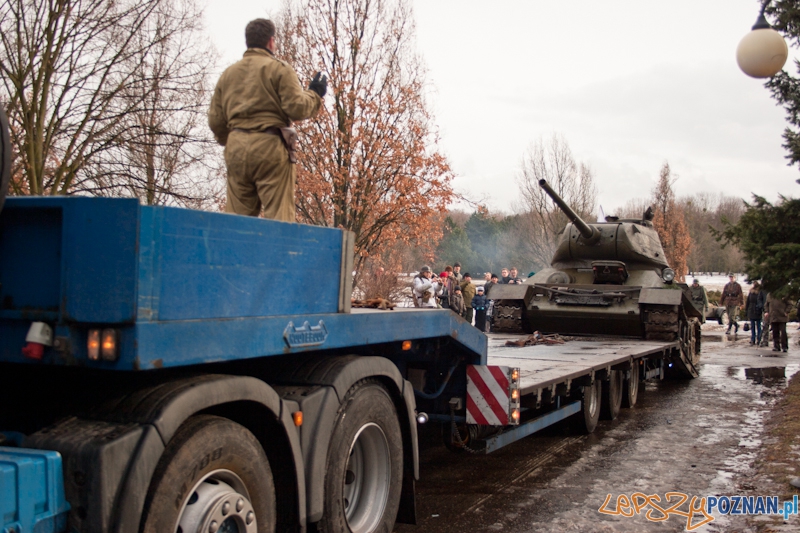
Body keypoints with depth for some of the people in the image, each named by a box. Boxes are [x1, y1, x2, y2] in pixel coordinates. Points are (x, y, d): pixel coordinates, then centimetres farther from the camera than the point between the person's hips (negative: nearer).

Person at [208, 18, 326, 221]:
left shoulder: (228, 73, 16)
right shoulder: (279, 69, 1)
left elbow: (215, 121, 12)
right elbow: (297, 108, -8)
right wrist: (314, 94, 10)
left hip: (236, 149, 5)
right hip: (270, 147, -5)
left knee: (236, 218, 6)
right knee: (279, 216, -6)